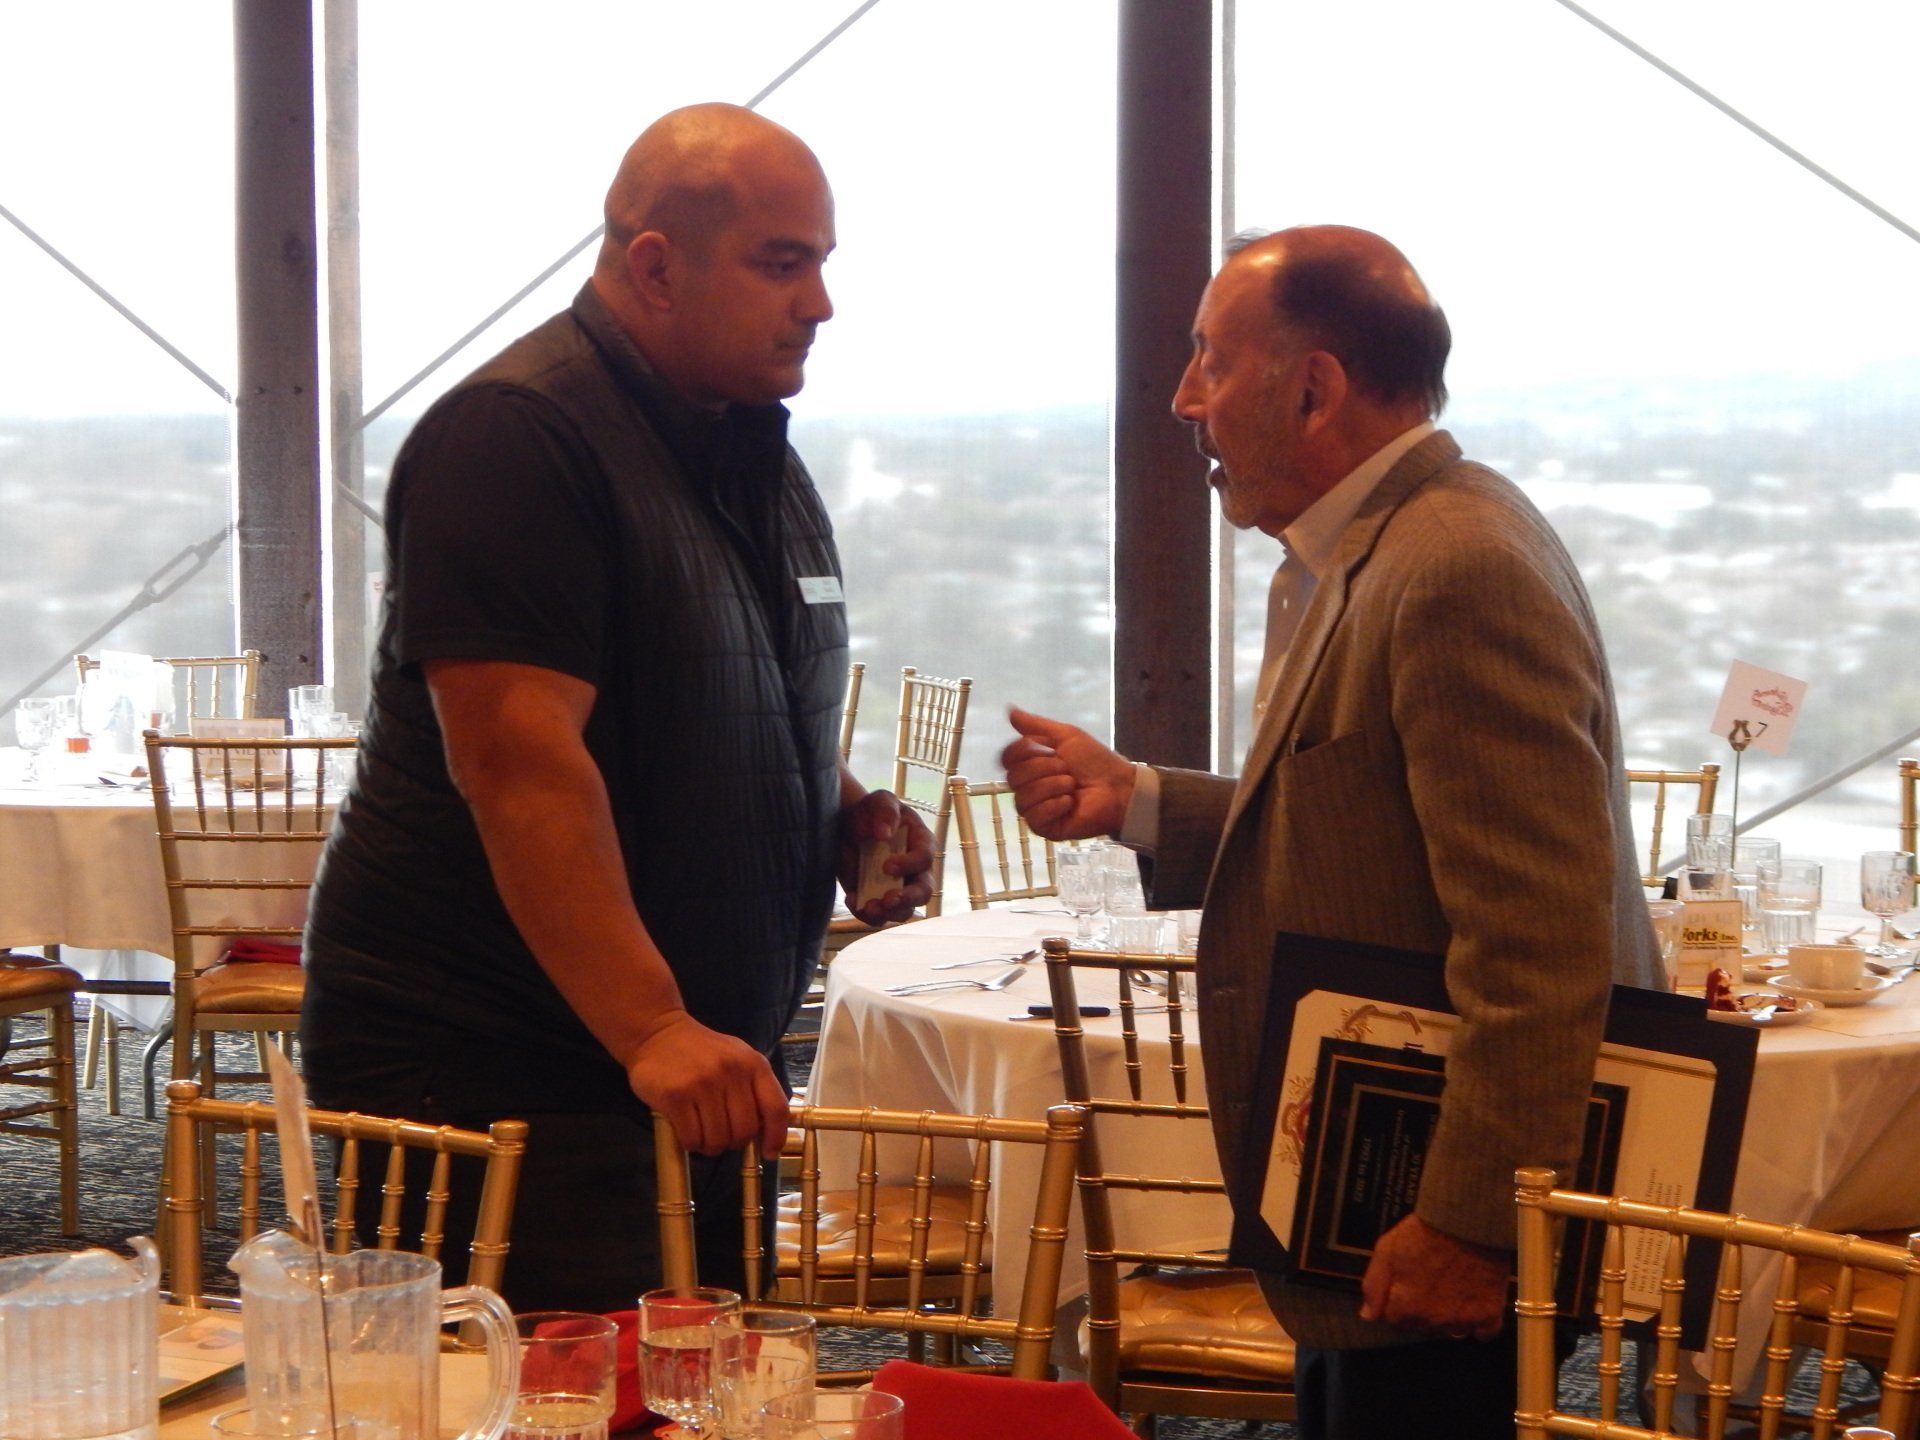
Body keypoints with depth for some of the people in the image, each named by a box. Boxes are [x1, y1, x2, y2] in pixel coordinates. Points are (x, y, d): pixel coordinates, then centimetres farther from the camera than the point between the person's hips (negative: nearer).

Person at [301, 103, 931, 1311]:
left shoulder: (756, 451, 14)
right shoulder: (519, 436, -15)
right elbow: (518, 759, -24)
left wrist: (846, 815, 7)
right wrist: (652, 1030, -29)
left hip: (707, 1061, 9)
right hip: (487, 1065, -9)